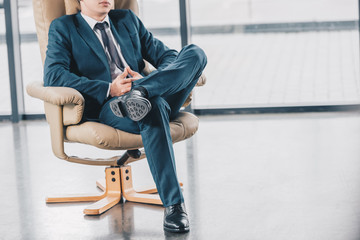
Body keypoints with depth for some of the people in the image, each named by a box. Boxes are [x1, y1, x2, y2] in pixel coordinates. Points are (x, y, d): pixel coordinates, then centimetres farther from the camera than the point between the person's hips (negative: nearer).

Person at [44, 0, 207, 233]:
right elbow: (53, 75, -5)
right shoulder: (63, 28, 12)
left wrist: (143, 82, -5)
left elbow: (167, 56, 20)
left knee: (195, 53, -18)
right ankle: (174, 204, -37)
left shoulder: (128, 19, 26)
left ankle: (141, 91, -39)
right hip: (106, 108, -4)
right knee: (154, 107, -38)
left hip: (158, 97, 5)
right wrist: (110, 89, -16)